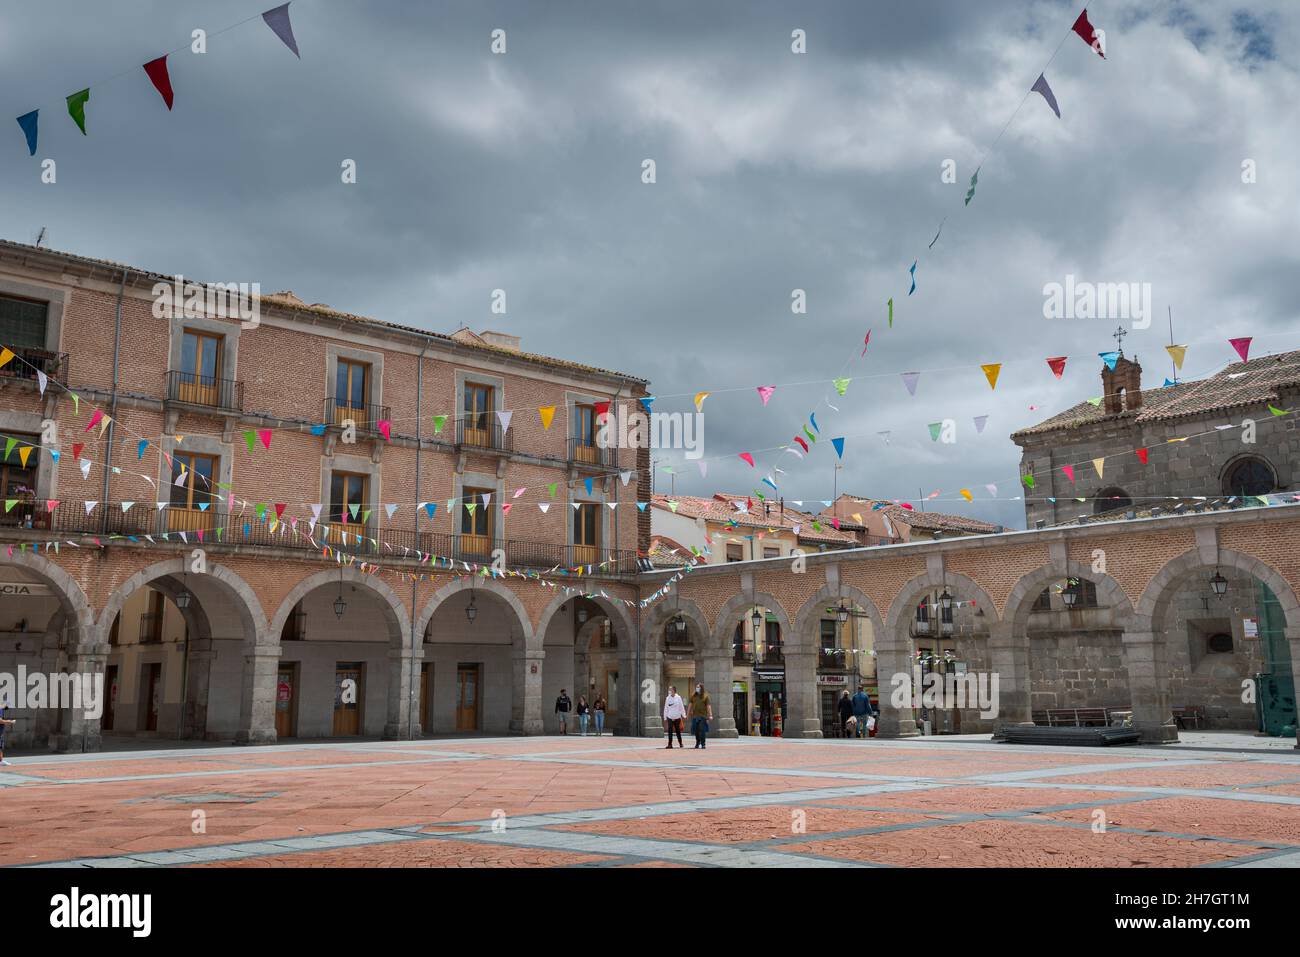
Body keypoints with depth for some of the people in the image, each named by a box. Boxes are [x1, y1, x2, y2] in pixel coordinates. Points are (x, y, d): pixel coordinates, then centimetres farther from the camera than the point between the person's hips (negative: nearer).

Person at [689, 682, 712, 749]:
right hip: (695, 715, 4)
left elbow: (708, 706, -6)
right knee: (696, 731, 9)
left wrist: (710, 715, -12)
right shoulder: (693, 696, 9)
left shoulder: (705, 696, -1)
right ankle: (697, 743, 25)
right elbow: (691, 705, 14)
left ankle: (703, 744, 0)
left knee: (702, 731, -6)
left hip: (703, 716, -3)